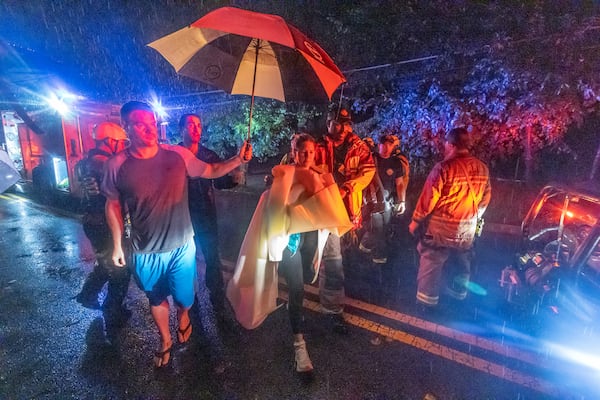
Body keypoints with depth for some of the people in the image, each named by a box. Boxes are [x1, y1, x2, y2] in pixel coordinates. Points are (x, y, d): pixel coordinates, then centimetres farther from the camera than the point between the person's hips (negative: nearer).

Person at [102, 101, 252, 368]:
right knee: (156, 299, 21)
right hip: (145, 253, 0)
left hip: (182, 246, 0)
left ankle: (183, 316, 50)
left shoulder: (178, 155, -11)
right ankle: (165, 340, 48)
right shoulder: (117, 165, -11)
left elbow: (211, 171, 2)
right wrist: (117, 245, 5)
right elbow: (113, 205, 1)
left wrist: (238, 160, -12)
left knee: (184, 298, 12)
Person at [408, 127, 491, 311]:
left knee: (431, 263, 7)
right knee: (462, 263, 23)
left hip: (440, 227, -6)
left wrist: (416, 220, -7)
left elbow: (429, 198, -18)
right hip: (467, 229, 6)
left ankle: (427, 300, 17)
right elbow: (485, 198, 8)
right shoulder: (482, 168, -1)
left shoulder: (444, 167, -20)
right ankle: (459, 293, 42)